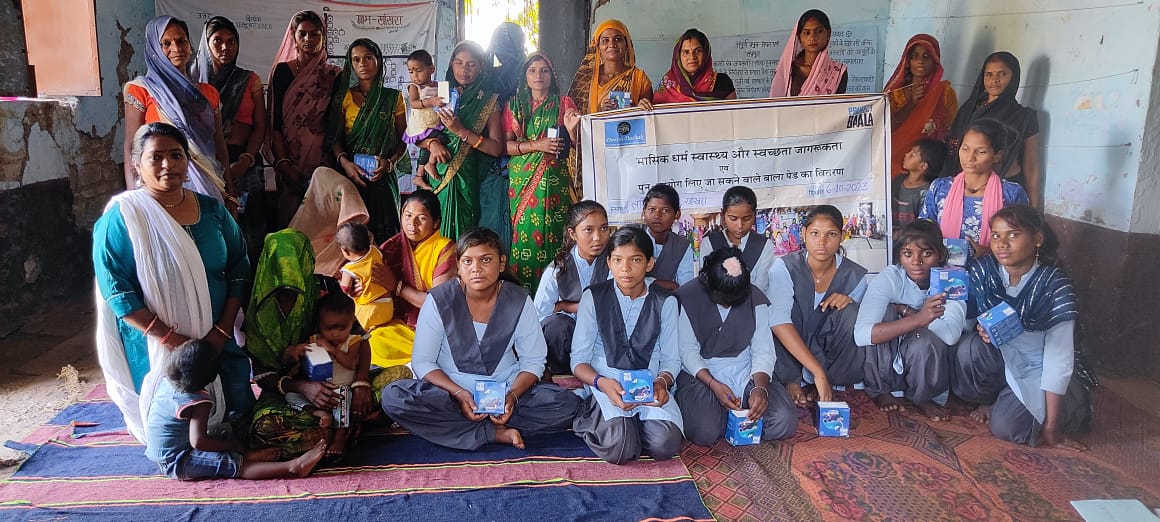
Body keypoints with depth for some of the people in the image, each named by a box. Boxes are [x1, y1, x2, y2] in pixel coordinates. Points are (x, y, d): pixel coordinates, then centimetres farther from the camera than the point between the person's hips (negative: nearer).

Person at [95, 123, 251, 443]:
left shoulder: (212, 210, 3)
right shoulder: (121, 217, -10)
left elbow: (238, 270, 5)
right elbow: (116, 290, -15)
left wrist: (222, 331, -6)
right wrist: (172, 339, -21)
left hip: (219, 341, 4)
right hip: (155, 346, -3)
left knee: (237, 412, 3)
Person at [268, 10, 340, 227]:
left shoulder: (334, 75, 8)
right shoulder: (282, 71, 5)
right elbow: (274, 122, 0)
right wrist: (282, 163, -11)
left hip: (323, 161, 1)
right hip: (290, 162, -1)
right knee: (289, 217, 0)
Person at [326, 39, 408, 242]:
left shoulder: (393, 97, 10)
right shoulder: (343, 97, 11)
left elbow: (403, 139, 8)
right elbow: (334, 138, 5)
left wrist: (389, 162, -11)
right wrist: (344, 162, -15)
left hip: (382, 177, 0)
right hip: (350, 175, 0)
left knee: (382, 232, -7)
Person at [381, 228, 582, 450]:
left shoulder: (518, 301, -4)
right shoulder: (439, 300, -8)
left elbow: (533, 361, 0)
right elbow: (422, 361, -7)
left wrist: (512, 395, -19)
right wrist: (458, 393, -22)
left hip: (505, 392, 1)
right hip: (450, 392, -1)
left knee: (567, 403, -22)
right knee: (393, 397, -29)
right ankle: (496, 433, -23)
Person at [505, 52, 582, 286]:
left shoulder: (564, 104, 9)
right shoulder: (514, 105, 12)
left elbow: (578, 144, 8)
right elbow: (506, 145, 4)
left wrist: (572, 129, -13)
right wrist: (536, 146, -10)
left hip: (554, 179, -1)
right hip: (522, 178, 2)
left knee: (552, 231, -8)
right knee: (524, 229, -4)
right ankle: (523, 283, 6)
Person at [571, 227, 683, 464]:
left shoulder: (665, 302, 6)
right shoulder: (593, 297, 2)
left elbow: (670, 359, 7)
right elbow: (579, 360, 0)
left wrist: (661, 382, -17)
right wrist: (602, 383, -22)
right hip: (604, 383, -2)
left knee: (666, 445, -26)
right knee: (620, 448, -29)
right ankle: (594, 416, 3)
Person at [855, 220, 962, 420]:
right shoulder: (889, 278, -18)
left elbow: (951, 335, -31)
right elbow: (861, 334, -35)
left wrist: (905, 309, -24)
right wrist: (917, 319, -46)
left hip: (928, 365, 0)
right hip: (886, 365, 0)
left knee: (924, 342, -33)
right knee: (886, 311, -26)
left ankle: (923, 398, 1)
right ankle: (880, 390, -4)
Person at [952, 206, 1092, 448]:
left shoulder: (1055, 287, -21)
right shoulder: (982, 271, -13)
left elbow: (1059, 360, -21)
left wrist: (1051, 428, -22)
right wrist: (982, 330, -28)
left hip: (1039, 369, -2)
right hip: (1002, 357, 3)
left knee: (1005, 426, -25)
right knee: (968, 349, -30)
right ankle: (989, 400, 2)